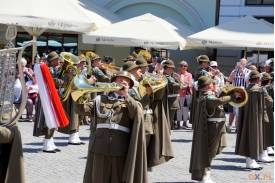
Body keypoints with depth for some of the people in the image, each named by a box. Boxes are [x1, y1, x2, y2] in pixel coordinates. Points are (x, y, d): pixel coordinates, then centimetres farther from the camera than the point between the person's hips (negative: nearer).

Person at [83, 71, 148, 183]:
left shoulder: (131, 102, 12)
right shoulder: (100, 99, 16)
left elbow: (138, 114, -9)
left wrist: (126, 95, -9)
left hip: (121, 150, -1)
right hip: (100, 148, 1)